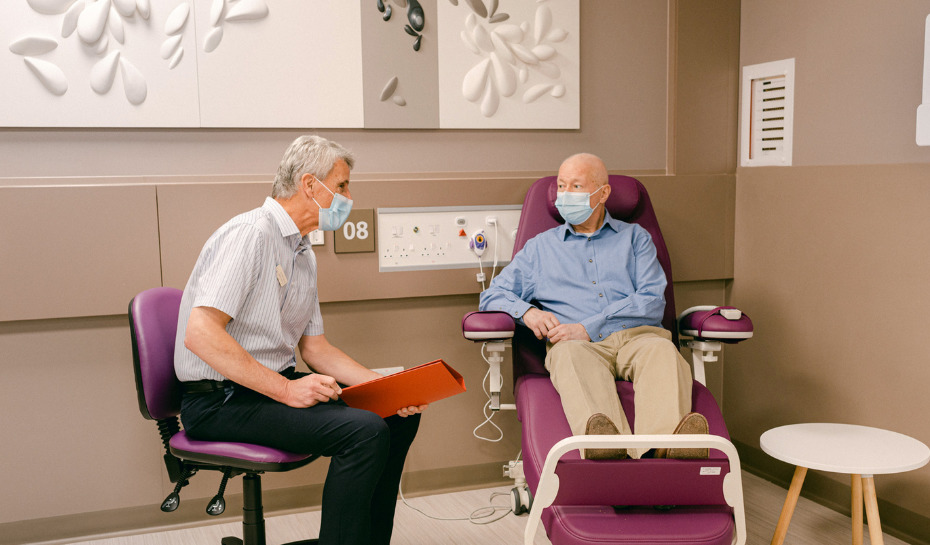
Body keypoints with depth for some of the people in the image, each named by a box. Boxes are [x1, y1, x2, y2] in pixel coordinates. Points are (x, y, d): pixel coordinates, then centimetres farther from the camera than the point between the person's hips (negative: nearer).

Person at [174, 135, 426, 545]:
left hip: (276, 386, 10)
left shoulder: (304, 255, 14)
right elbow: (200, 335, -25)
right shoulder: (251, 234, -16)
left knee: (401, 414, 3)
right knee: (365, 431, -26)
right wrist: (286, 390, -25)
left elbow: (314, 347, 16)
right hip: (221, 400, -9)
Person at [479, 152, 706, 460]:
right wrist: (526, 311, -3)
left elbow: (652, 301, 7)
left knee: (663, 351, -35)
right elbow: (493, 296, 21)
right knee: (571, 355, -37)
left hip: (637, 335, 1)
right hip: (577, 343, 0)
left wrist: (588, 328, -5)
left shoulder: (635, 237, 23)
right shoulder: (540, 246, 27)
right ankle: (608, 443, -64)